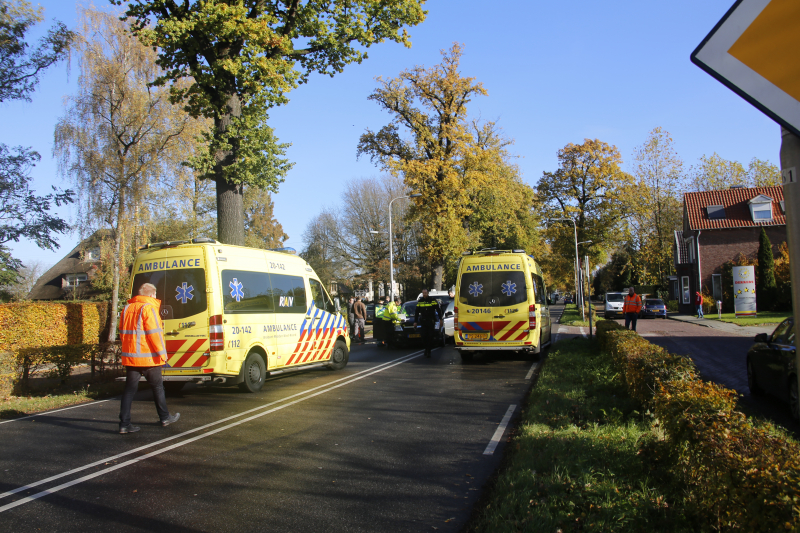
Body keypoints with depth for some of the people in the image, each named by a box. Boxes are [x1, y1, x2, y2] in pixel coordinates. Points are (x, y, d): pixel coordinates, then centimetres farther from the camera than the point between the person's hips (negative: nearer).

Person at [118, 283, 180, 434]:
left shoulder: (127, 308, 13)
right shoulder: (149, 308, -10)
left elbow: (123, 332, 18)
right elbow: (155, 333, -16)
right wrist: (162, 353, -11)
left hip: (130, 357, 6)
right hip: (148, 357, -6)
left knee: (129, 390, 5)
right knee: (157, 387, 9)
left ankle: (124, 424, 1)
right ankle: (165, 417, 21)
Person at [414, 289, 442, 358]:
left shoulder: (433, 300, 0)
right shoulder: (419, 301, 9)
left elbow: (438, 310, 4)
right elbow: (416, 312, 15)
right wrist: (415, 321, 11)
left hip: (431, 321, -2)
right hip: (423, 322, 2)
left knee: (430, 336, -5)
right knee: (424, 336, -3)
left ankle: (428, 351, -1)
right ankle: (427, 349, 12)